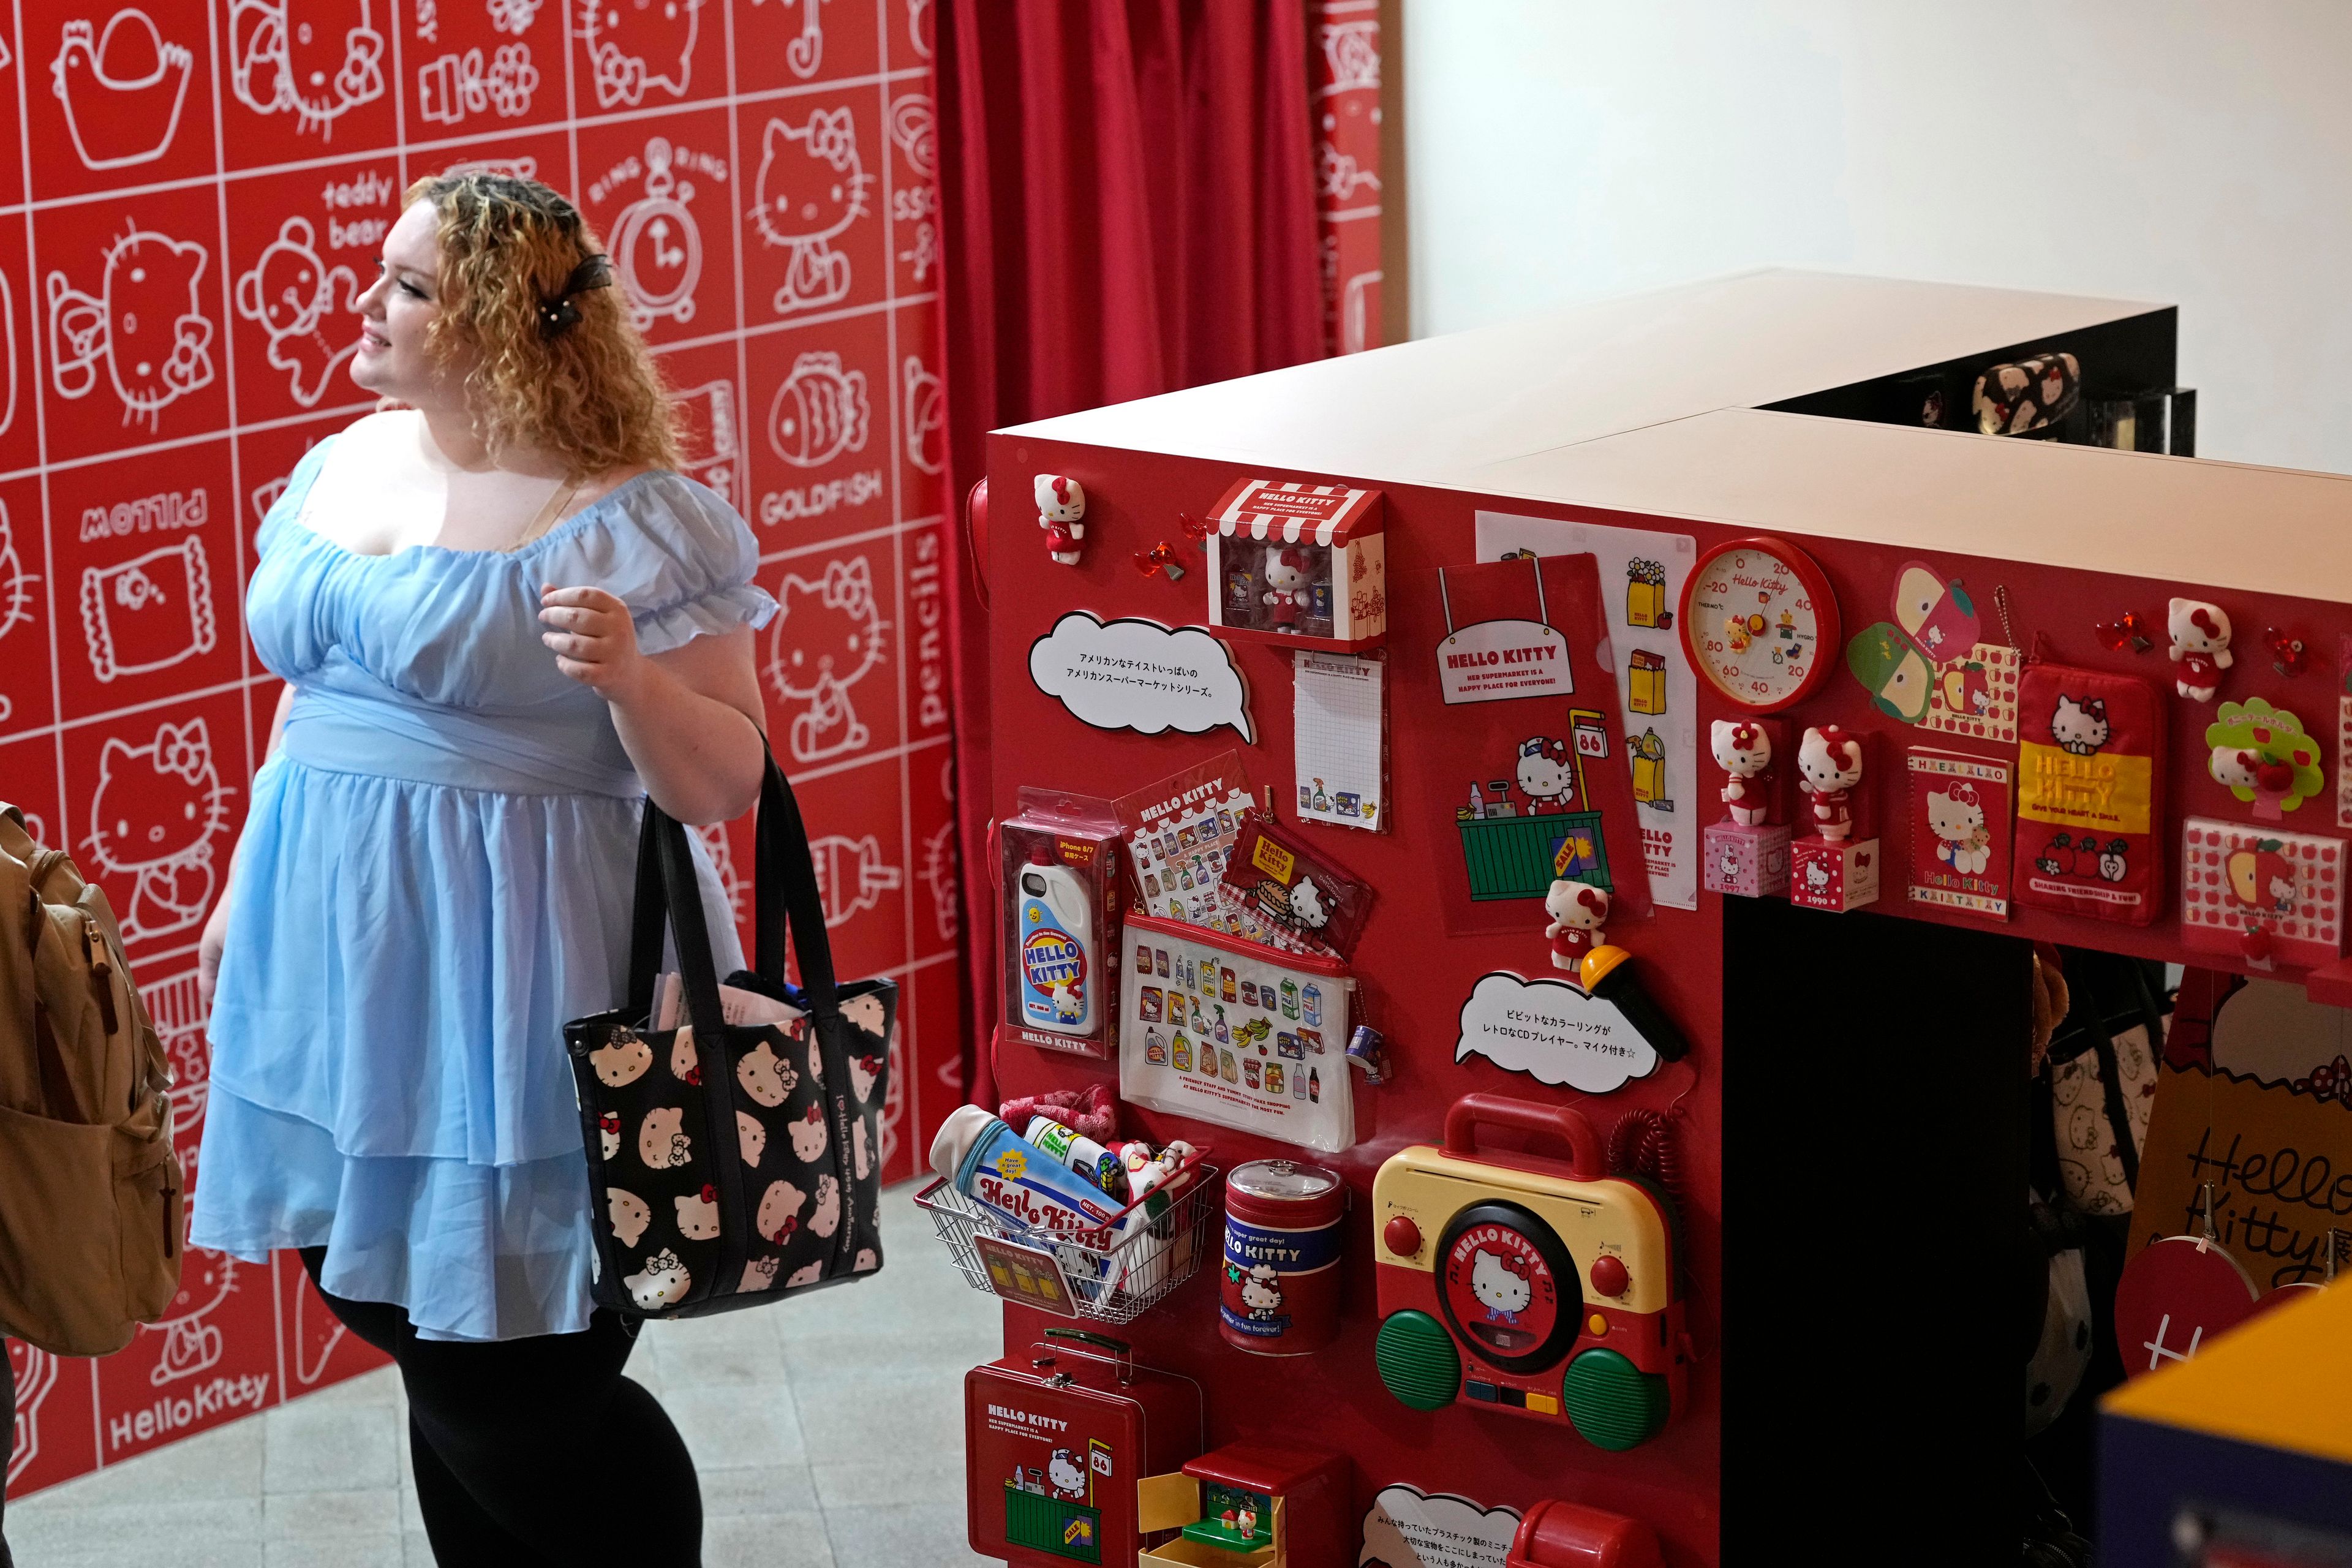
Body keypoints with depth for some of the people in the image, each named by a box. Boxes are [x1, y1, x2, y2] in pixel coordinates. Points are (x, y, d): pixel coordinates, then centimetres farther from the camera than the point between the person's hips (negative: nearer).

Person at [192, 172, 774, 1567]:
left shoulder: (627, 520, -12)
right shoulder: (342, 467, 10)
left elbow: (727, 785, -12)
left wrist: (632, 676, -29)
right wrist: (247, 883, 21)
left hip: (509, 988, -7)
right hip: (339, 957, 7)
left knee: (516, 1392, -3)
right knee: (424, 1352, 14)